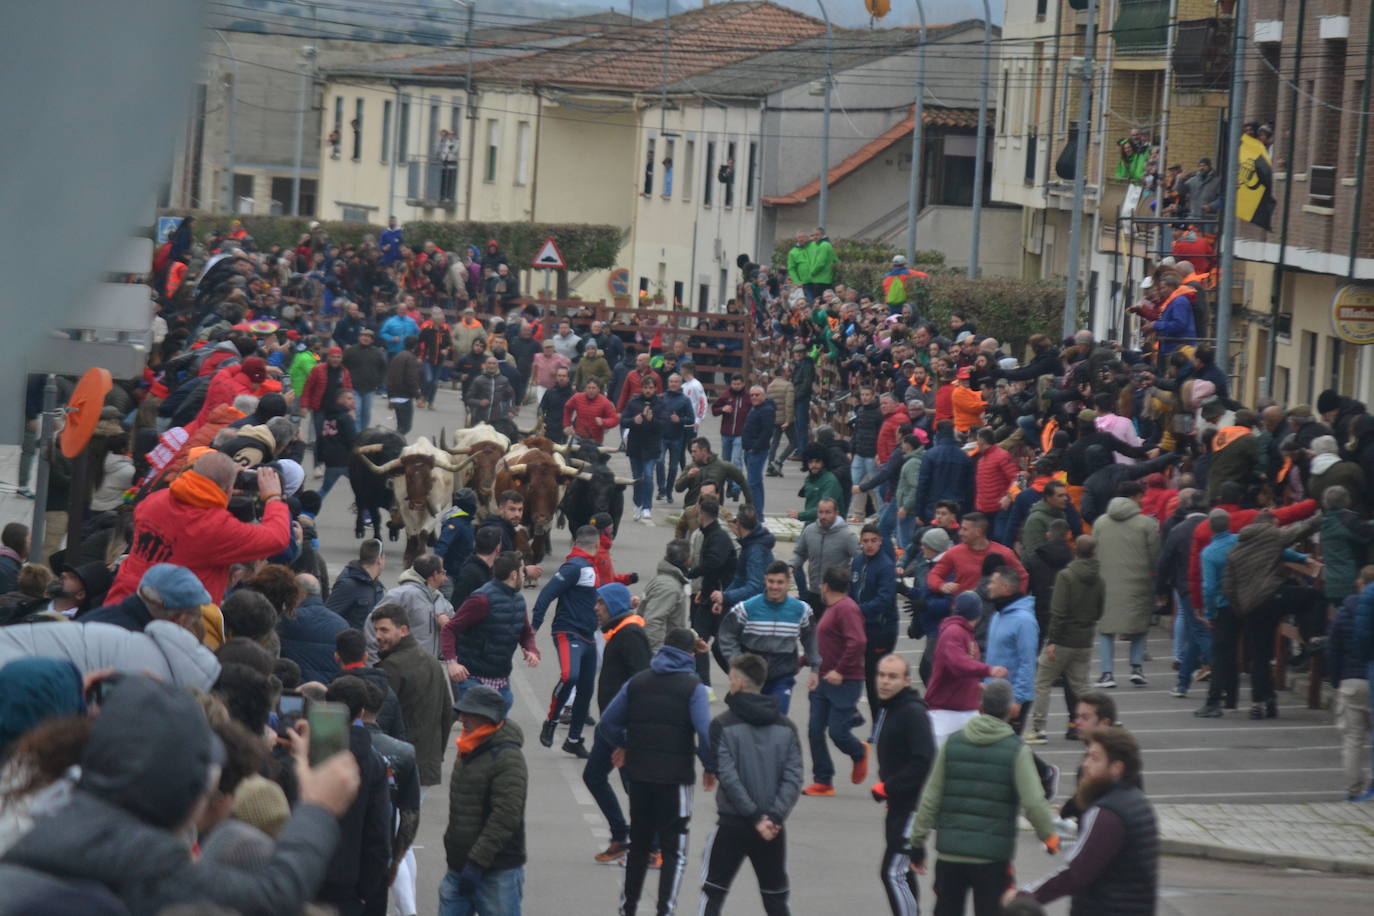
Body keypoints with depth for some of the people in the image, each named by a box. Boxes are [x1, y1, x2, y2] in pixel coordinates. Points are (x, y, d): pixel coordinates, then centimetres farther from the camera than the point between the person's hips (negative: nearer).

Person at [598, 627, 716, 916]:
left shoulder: (637, 682, 6)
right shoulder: (693, 687, -7)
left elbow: (607, 723, 6)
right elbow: (705, 732, -19)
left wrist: (623, 746, 24)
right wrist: (710, 768, -4)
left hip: (639, 773, 4)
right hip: (676, 776, -4)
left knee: (638, 843, 19)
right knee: (674, 849, 3)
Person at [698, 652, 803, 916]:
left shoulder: (723, 725, -8)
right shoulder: (786, 726, 5)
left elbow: (728, 776, -15)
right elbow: (793, 778, -3)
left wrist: (755, 817, -13)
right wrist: (774, 817, -10)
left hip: (732, 824, -4)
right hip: (773, 828, 4)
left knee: (713, 893, 6)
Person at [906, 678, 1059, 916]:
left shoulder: (953, 743, 1)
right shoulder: (1016, 750, -7)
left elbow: (930, 799, 2)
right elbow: (1033, 803, -13)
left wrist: (917, 842, 9)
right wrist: (1051, 838, 3)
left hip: (950, 852, 3)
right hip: (993, 857, -3)